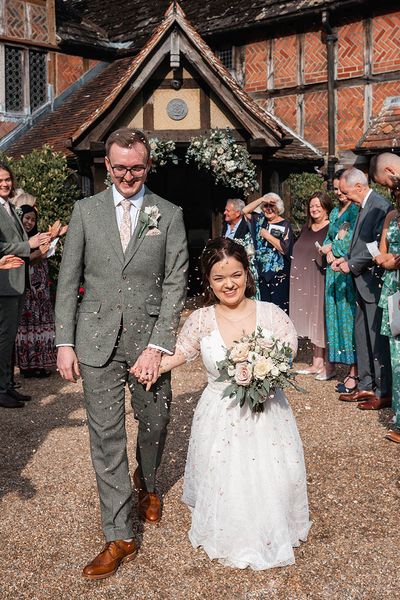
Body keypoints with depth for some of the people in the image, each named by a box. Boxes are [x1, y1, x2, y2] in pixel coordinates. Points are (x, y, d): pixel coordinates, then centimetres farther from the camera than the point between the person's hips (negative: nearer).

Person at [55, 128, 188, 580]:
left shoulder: (169, 214, 2)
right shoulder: (86, 211, 5)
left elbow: (175, 283, -2)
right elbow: (68, 280, 5)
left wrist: (158, 345, -11)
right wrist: (64, 342, -2)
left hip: (149, 338, 0)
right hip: (97, 339, 0)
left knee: (154, 423, 14)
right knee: (106, 437, 1)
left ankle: (145, 484, 47)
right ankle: (119, 537, 12)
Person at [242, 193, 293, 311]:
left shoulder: (285, 225, -3)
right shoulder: (260, 220, 11)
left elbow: (284, 249, -14)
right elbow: (245, 211, -1)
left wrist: (267, 236, -11)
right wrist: (262, 199, -7)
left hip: (279, 274, -4)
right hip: (262, 272, 5)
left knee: (279, 308, -5)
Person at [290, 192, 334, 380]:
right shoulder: (306, 228, 16)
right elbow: (297, 253, 22)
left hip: (323, 280, -7)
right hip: (306, 281, 7)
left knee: (322, 319, -6)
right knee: (312, 320, 9)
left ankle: (328, 365, 0)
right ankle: (316, 362, 16)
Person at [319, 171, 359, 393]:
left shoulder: (358, 211, -6)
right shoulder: (334, 212, 19)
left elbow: (355, 241, -14)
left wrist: (332, 248, -4)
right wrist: (329, 253, -2)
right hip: (334, 271, 8)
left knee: (350, 315, -7)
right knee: (337, 315, 6)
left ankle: (354, 372, -1)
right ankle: (350, 369, 13)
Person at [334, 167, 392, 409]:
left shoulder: (380, 206, -16)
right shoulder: (365, 207, 14)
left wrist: (352, 264, -13)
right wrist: (346, 259, 6)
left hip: (375, 282, -10)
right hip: (363, 283, 10)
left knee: (378, 338, -2)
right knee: (362, 336, 14)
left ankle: (384, 393, 7)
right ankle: (366, 387, 24)